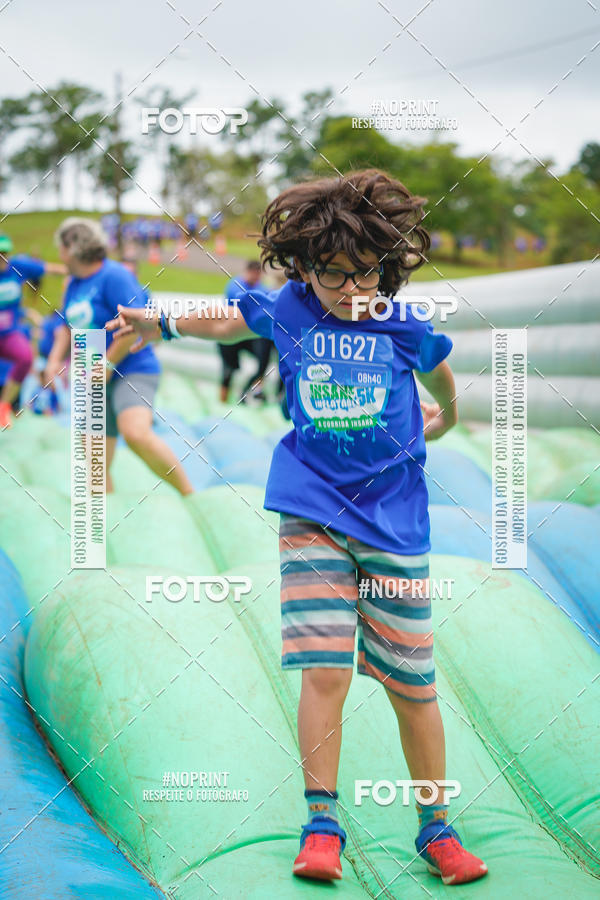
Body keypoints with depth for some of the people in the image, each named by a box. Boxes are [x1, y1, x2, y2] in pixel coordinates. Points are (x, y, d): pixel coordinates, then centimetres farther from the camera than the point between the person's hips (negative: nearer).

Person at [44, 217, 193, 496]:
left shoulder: (114, 276, -11)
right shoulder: (74, 284, 15)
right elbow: (68, 326, 27)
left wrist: (108, 364, -15)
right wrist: (55, 358, 10)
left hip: (133, 371, -9)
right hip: (97, 382, 9)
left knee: (136, 433, -33)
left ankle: (190, 495, -24)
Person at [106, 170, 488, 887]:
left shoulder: (402, 327, -1)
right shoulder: (287, 310, 1)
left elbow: (439, 368, 22)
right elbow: (228, 324, 23)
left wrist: (445, 417, 39)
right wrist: (160, 323, 12)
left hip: (394, 523, 0)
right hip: (312, 516, 0)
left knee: (412, 685, 5)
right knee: (323, 670, -12)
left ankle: (435, 827, 20)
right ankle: (321, 825, 2)